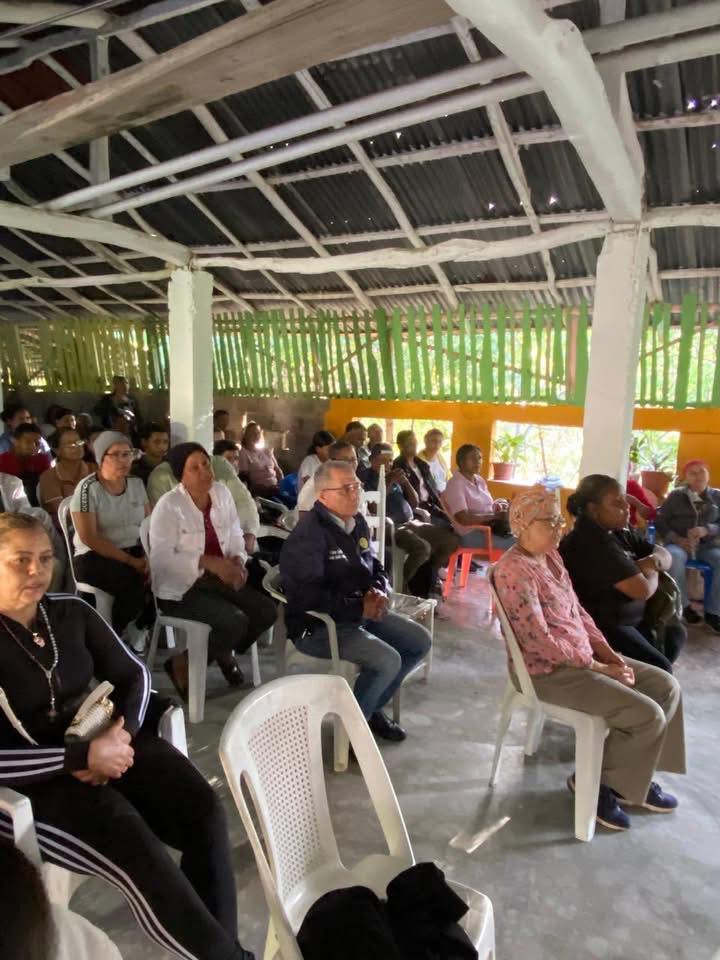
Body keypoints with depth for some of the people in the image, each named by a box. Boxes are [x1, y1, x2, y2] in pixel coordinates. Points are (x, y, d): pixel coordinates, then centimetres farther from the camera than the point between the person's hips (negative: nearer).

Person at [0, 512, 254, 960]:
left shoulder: (71, 611, 5)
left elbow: (134, 674, 9)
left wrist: (121, 732, -10)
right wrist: (83, 756, -22)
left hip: (105, 742, 5)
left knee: (205, 812, -17)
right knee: (137, 850, -27)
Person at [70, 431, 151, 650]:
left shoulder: (136, 483, 7)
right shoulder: (88, 488, -10)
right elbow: (89, 538, -15)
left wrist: (149, 556, -15)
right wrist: (131, 561, -19)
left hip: (135, 551, 5)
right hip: (95, 558, -5)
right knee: (134, 583, -33)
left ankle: (139, 628, 5)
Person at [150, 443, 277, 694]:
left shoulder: (221, 492, 1)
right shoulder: (169, 505, -16)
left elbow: (235, 535, 8)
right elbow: (161, 558, -20)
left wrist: (237, 561, -13)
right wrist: (208, 562, -27)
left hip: (217, 579, 6)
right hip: (180, 587, -6)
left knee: (266, 611, -8)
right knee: (236, 621, -25)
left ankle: (224, 652, 20)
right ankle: (182, 663, 0)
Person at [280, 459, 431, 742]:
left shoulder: (357, 522, 6)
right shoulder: (307, 535, -21)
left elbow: (374, 566, 17)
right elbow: (307, 595, -28)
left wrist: (378, 591, -6)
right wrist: (359, 608, -24)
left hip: (361, 612, 9)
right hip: (317, 625, -9)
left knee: (420, 641, 5)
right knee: (388, 661, -25)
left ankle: (373, 707, 19)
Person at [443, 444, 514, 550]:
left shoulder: (479, 480, 13)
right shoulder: (455, 484, -13)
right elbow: (463, 519, -22)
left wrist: (499, 506, -6)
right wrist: (495, 516, -20)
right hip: (471, 533, -8)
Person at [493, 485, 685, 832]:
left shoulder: (551, 556, 7)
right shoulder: (514, 570, -23)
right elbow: (539, 640, -25)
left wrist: (607, 651, 1)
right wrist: (598, 667, -18)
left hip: (583, 657, 10)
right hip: (549, 670, -9)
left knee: (666, 685, 7)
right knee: (648, 715, -15)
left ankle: (632, 774, 21)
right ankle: (597, 781, 7)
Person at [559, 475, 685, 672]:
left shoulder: (618, 531, 4)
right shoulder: (596, 544, -26)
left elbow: (665, 555, 10)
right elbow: (643, 590, -28)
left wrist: (654, 561, -15)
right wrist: (651, 572, -5)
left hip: (626, 617, 11)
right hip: (603, 626, -11)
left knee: (675, 632, 23)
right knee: (661, 669, -17)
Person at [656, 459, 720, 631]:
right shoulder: (676, 495, 6)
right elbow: (660, 521, 3)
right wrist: (676, 539, -14)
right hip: (679, 542, -2)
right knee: (674, 558, -37)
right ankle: (683, 605, -18)